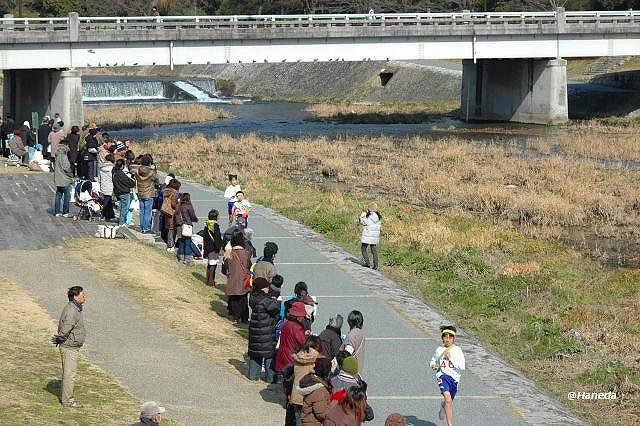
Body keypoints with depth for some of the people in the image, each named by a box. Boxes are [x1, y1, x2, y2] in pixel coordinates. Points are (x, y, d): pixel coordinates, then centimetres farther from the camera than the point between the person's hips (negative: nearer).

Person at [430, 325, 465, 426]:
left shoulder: (457, 350, -2)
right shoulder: (439, 350, 3)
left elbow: (462, 366, -7)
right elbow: (434, 360, 21)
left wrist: (451, 358, -14)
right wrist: (433, 365, -2)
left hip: (454, 377, 2)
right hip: (443, 376, -2)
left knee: (449, 401, 19)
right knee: (448, 399, -24)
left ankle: (443, 407, 57)